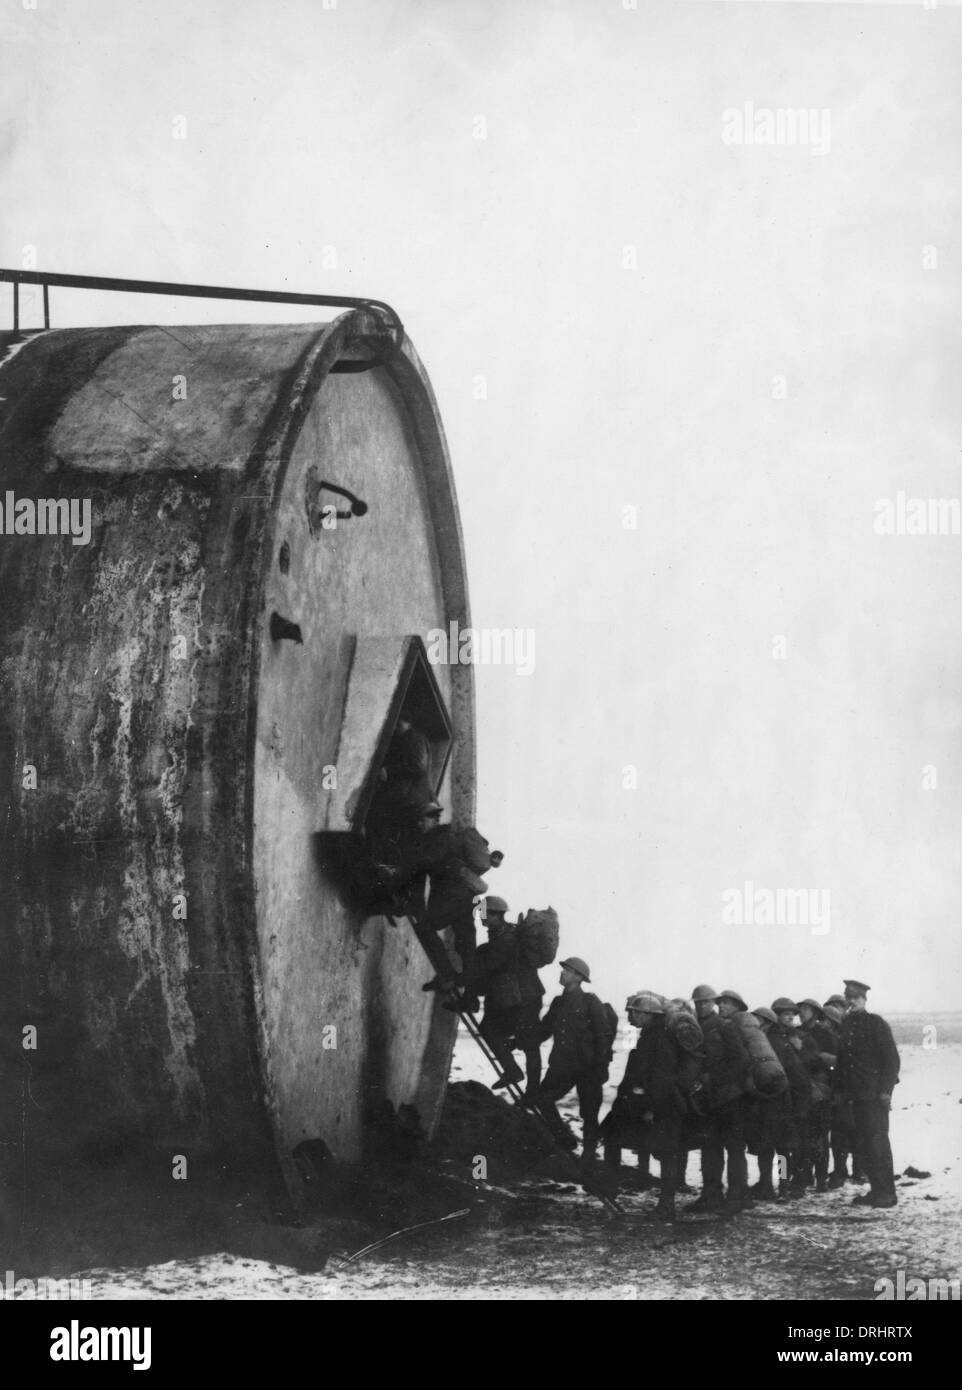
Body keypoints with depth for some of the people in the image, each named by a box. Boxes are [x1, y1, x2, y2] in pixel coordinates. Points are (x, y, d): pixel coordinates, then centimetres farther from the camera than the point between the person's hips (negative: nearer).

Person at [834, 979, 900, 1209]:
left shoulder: (876, 1023, -5)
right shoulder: (844, 1025, 11)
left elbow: (892, 1058, -8)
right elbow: (840, 1059, 15)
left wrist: (886, 1089, -14)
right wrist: (839, 1089, 8)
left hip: (873, 1094, -6)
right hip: (854, 1095, 6)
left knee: (877, 1142, -6)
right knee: (861, 1144, 8)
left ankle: (887, 1193, 1)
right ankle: (877, 1190, 17)